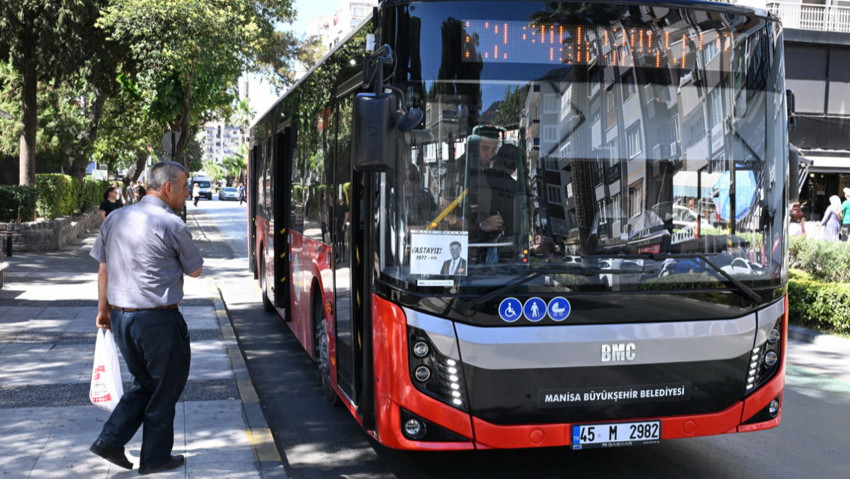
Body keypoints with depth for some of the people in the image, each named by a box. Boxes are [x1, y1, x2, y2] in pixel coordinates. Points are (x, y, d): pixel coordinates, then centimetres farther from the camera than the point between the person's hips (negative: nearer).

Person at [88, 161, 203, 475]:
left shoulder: (115, 219, 6)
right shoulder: (171, 225, -13)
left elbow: (103, 269, 12)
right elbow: (195, 270, -1)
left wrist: (103, 309, 21)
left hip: (120, 317, 7)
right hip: (158, 320, -7)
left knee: (144, 383, 22)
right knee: (165, 388, 10)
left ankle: (110, 439, 13)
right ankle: (155, 458, 18)